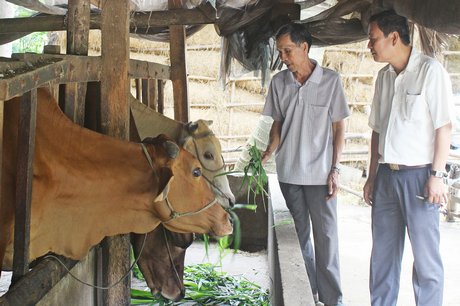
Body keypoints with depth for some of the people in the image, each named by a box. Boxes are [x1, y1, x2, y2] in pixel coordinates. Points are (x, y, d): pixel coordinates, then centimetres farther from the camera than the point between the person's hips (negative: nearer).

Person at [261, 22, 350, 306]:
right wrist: (270, 150, -6)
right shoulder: (279, 82, 3)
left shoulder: (331, 80, -5)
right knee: (299, 235, 11)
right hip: (288, 172, 3)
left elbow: (339, 128, -2)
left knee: (326, 237, 0)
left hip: (320, 173, -3)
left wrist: (335, 170, -7)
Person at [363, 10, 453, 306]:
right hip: (386, 175, 7)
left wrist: (437, 176, -14)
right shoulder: (384, 76, 12)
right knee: (383, 252, 11)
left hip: (418, 174, -6)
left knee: (426, 256, -1)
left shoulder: (430, 70, -8)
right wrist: (372, 176, 15)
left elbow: (444, 127, -10)